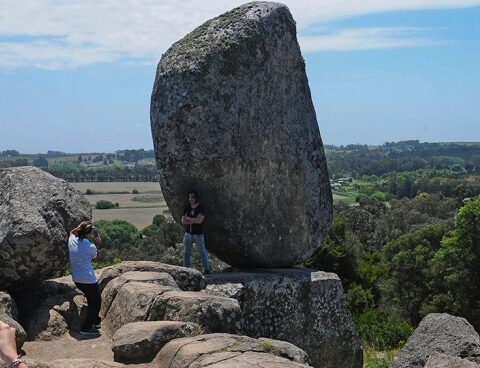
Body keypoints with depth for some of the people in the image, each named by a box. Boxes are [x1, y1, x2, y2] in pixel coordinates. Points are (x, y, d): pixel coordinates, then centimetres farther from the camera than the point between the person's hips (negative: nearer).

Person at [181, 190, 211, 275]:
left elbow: (199, 220, -20)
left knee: (203, 252, -1)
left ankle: (206, 269, 1)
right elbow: (183, 221, -2)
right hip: (188, 234, 4)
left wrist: (188, 218, -10)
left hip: (198, 234, -4)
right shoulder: (187, 207, 6)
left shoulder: (201, 208, -7)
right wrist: (194, 220, -15)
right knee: (186, 253, 8)